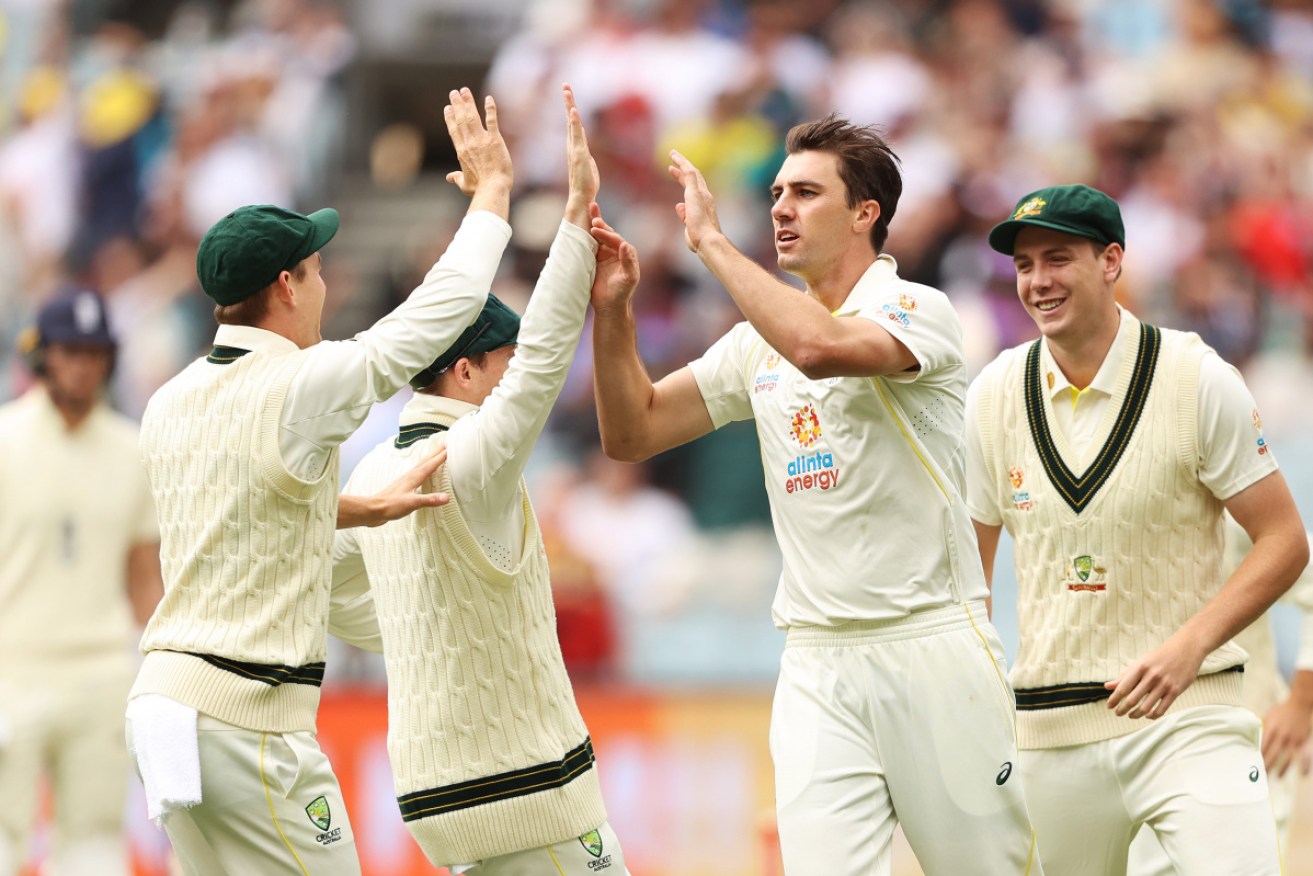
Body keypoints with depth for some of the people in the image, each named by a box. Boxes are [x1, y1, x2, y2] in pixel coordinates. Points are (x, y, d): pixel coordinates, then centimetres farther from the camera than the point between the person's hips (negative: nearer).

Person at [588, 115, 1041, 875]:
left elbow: (820, 346, -28)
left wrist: (710, 241, -19)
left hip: (930, 646, -5)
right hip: (817, 663, 5)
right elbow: (633, 433, 14)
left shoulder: (918, 312, -7)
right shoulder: (760, 340, 13)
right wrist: (614, 310, 0)